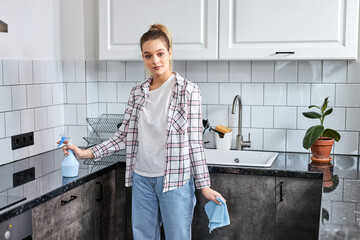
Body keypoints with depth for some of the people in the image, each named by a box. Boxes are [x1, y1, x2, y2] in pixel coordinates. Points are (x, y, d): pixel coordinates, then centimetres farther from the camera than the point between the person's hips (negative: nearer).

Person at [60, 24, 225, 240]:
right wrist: (86, 153, 0)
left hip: (175, 180, -4)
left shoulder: (188, 90, -7)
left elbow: (195, 142, -7)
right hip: (142, 178, 4)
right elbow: (124, 136, 7)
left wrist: (204, 185, -7)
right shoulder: (137, 93, 6)